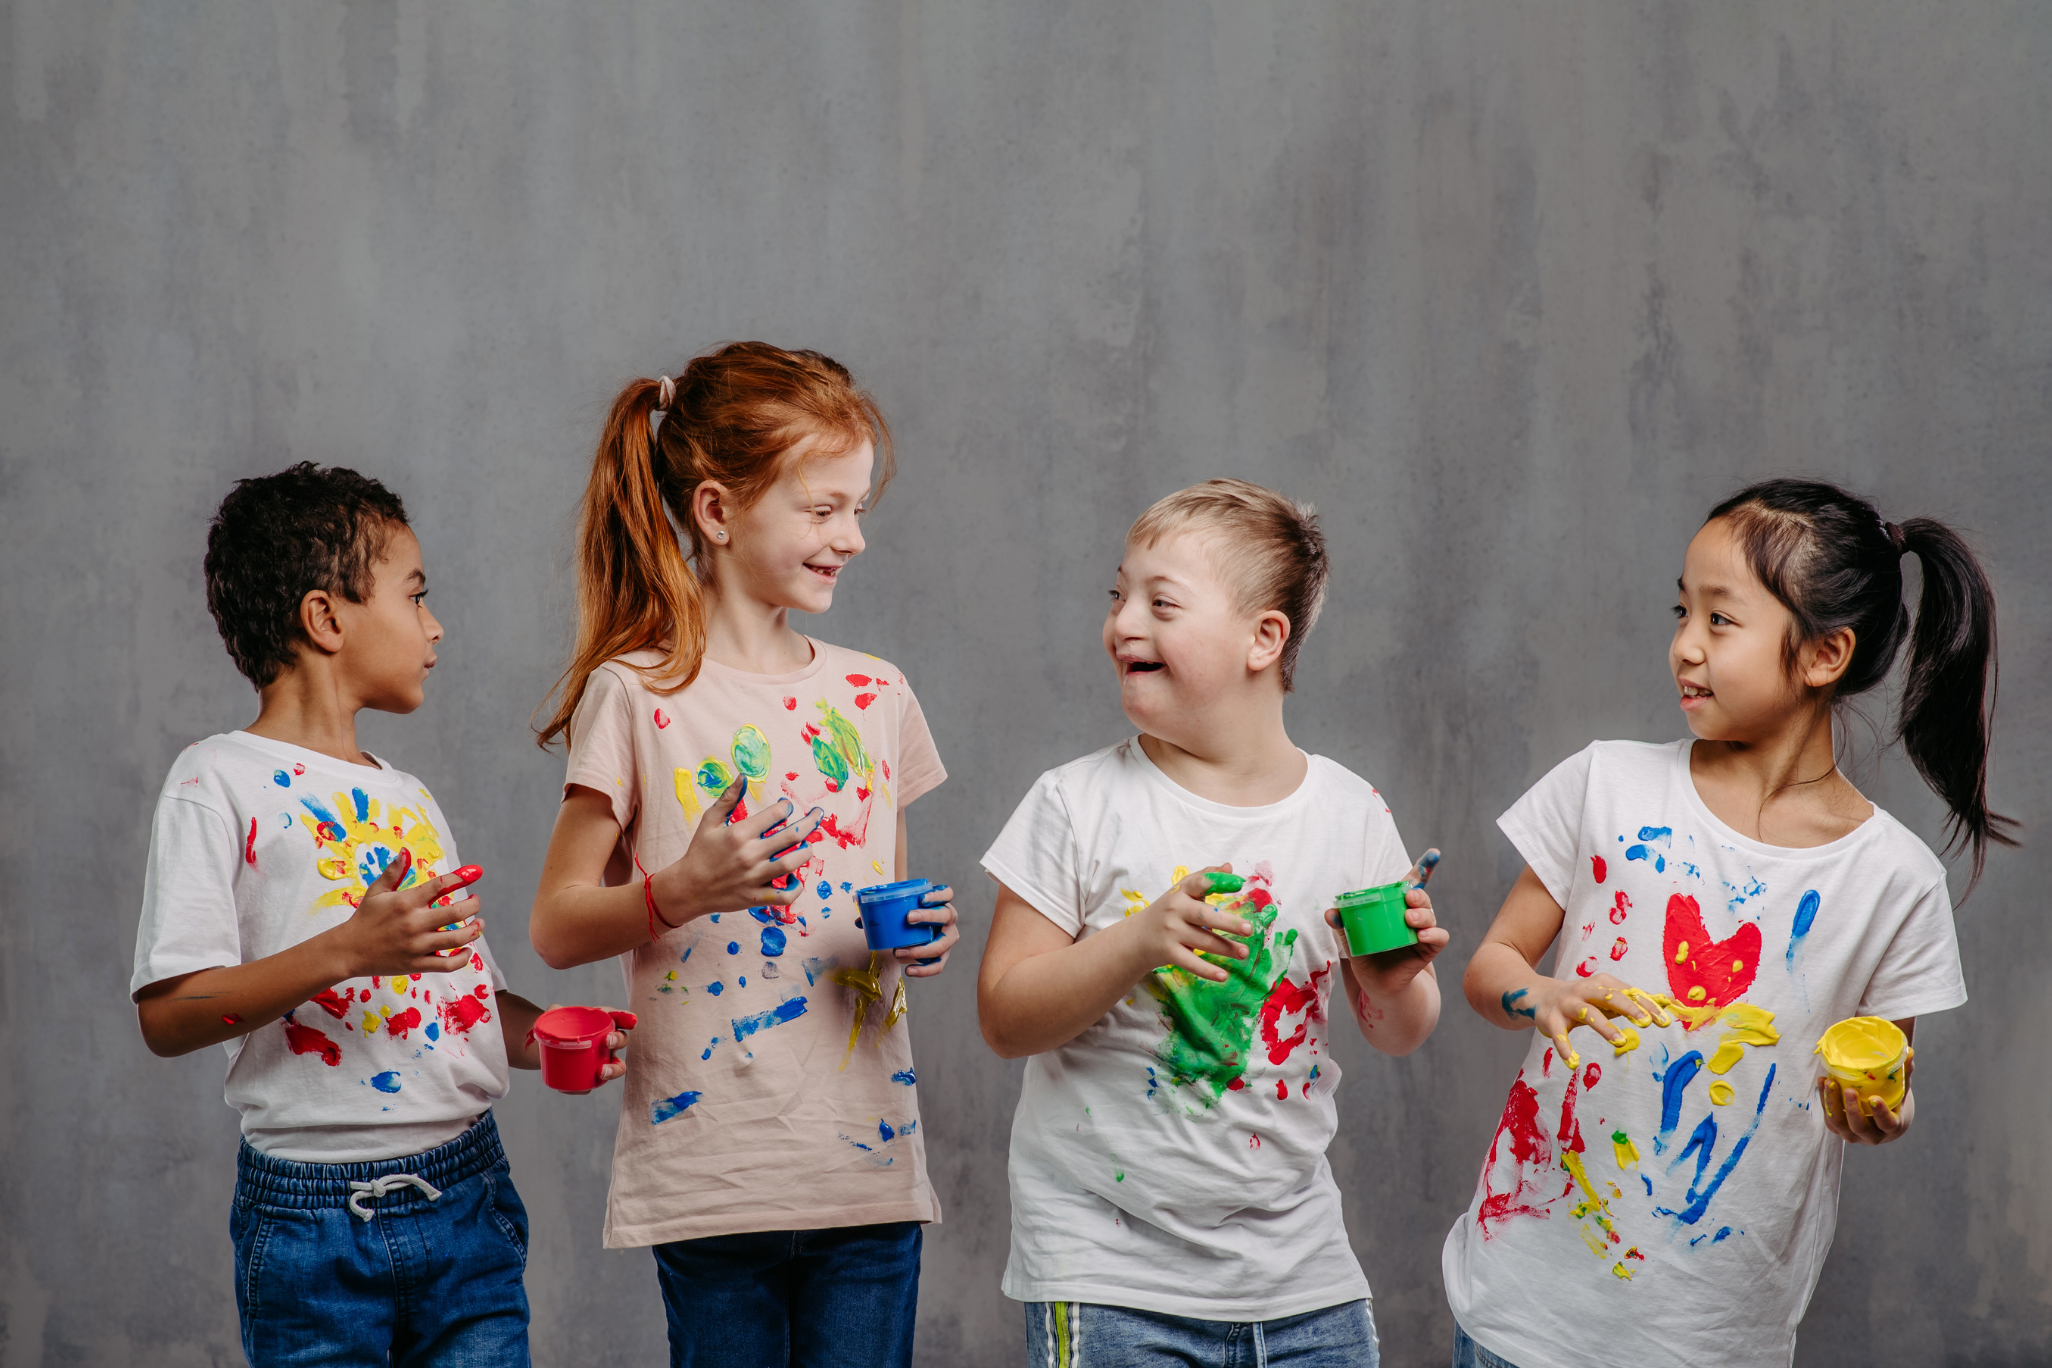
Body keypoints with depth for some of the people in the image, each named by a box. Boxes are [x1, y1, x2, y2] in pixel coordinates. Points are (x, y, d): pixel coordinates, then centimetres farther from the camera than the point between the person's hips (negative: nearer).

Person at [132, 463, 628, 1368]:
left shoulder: (408, 800, 18)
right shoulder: (221, 783, -5)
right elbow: (168, 1014, -13)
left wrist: (549, 1037, -2)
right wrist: (349, 949, -23)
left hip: (469, 1199, 6)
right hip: (314, 1217, -6)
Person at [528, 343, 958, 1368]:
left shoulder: (872, 697, 11)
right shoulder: (637, 697, -4)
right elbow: (556, 927, -3)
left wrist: (920, 938, 0)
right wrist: (679, 891, -20)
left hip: (871, 1167, 4)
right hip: (714, 1180, -4)